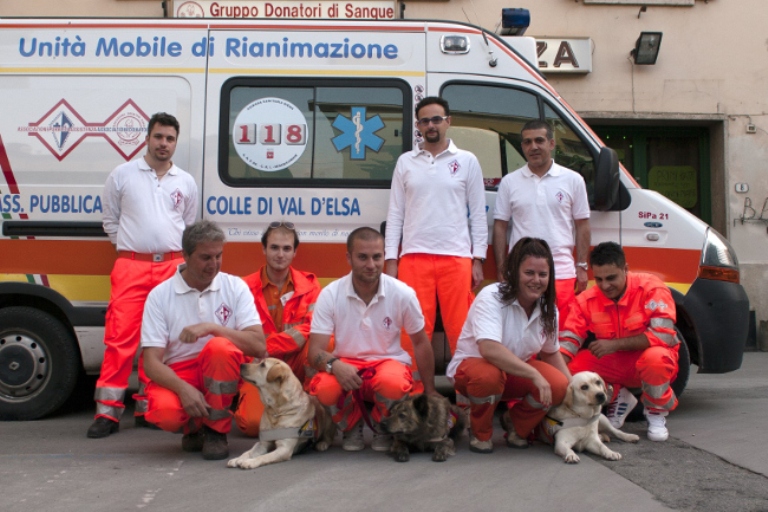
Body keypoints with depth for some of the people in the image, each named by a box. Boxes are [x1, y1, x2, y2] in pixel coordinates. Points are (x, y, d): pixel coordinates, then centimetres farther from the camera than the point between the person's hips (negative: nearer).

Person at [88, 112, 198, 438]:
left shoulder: (186, 182, 12)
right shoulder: (123, 174, 6)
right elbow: (110, 220, 11)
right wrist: (129, 245, 7)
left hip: (172, 267, 2)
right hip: (131, 266, -2)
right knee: (121, 337, -9)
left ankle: (149, 406, 13)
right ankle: (108, 411, -5)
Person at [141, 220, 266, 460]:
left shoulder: (234, 287, -2)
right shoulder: (160, 295, -4)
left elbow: (258, 346, -12)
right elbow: (152, 362, -10)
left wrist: (211, 327, -24)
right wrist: (184, 388, -28)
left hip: (221, 375, 0)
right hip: (177, 375, 0)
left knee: (220, 347, -32)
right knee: (165, 412, -33)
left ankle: (216, 429, -10)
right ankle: (194, 427, 7)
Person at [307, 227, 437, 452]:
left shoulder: (402, 293, -9)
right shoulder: (330, 294, -11)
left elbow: (421, 343, 5)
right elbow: (315, 351, -11)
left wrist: (430, 391, 9)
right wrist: (334, 364, -35)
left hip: (389, 362, 0)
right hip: (345, 365, 0)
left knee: (392, 383, -37)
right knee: (323, 389, -34)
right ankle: (351, 426, 5)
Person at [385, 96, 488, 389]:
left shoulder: (467, 161, 8)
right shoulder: (406, 162, 11)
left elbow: (478, 214, 7)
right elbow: (395, 214, 10)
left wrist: (478, 260, 0)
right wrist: (391, 260, 2)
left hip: (456, 258, -1)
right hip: (415, 258, 1)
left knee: (460, 329, -1)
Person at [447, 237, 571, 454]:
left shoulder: (548, 309, -5)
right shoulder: (491, 297, -25)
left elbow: (551, 353, 10)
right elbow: (489, 349, -40)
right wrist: (534, 374, -40)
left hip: (517, 372, 5)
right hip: (472, 364, -5)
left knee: (558, 386, -24)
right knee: (489, 375, -41)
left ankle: (517, 425, 8)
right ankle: (480, 433, -8)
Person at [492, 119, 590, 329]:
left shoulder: (573, 180, 6)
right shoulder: (509, 182, 7)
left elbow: (582, 226, 8)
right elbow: (500, 227, 7)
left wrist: (582, 267, 1)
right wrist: (501, 270, 1)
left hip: (562, 274, 0)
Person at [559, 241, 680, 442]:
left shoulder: (650, 288, -20)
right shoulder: (586, 300, -11)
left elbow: (663, 334, -27)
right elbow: (568, 340, -13)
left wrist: (615, 344, -30)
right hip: (612, 365, 4)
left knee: (656, 357, -38)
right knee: (572, 367, -19)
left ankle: (656, 412, -5)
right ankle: (619, 398, 10)